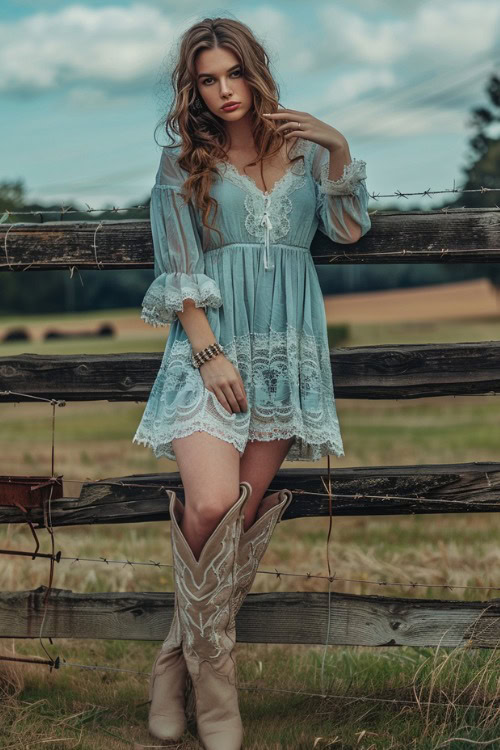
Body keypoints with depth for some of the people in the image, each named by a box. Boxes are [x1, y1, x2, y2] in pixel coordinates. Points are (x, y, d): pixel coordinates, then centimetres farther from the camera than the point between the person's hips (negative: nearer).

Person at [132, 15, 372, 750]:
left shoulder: (303, 149, 12)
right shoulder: (182, 164, 5)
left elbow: (348, 230, 6)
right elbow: (178, 270, -1)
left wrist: (339, 148, -6)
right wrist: (209, 353, -11)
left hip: (285, 348, 3)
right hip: (209, 343, -3)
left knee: (248, 508, -1)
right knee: (212, 505, -20)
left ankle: (181, 656, 9)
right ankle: (211, 674, -5)